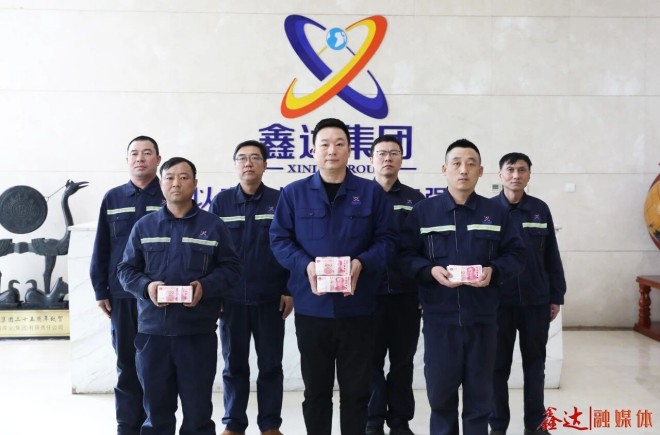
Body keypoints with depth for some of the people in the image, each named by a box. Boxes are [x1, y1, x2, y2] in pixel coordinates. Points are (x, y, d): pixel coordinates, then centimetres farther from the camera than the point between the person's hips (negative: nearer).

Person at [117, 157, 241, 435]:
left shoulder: (213, 225, 5)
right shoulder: (144, 226, 9)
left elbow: (231, 268, 3)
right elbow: (126, 269, 9)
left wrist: (205, 287, -14)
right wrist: (146, 286, -11)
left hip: (198, 331, -1)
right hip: (152, 330, 2)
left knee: (198, 406, 6)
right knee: (156, 405, 12)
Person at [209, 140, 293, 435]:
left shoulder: (279, 200, 0)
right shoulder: (221, 201, 3)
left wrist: (290, 290, -4)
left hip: (270, 299, -1)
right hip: (232, 298, 1)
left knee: (270, 365, 7)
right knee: (234, 365, 9)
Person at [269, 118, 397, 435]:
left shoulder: (372, 192, 3)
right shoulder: (293, 193, 3)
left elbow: (385, 239, 2)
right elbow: (279, 239, 0)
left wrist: (362, 263, -17)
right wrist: (305, 265, -17)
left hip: (357, 307, 0)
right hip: (311, 306, 0)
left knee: (356, 388, 9)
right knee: (316, 388, 13)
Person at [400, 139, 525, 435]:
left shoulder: (496, 213, 7)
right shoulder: (423, 211, 2)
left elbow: (515, 255, 7)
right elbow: (405, 255, -1)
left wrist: (494, 271, -12)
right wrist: (430, 270, -19)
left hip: (482, 317, 1)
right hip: (439, 317, -1)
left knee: (479, 392, 11)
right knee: (440, 390, 8)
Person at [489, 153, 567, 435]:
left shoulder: (540, 209, 3)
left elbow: (552, 256, 6)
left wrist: (557, 296, 5)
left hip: (536, 300, 2)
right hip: (498, 301, -2)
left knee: (535, 363, 12)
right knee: (498, 364, 7)